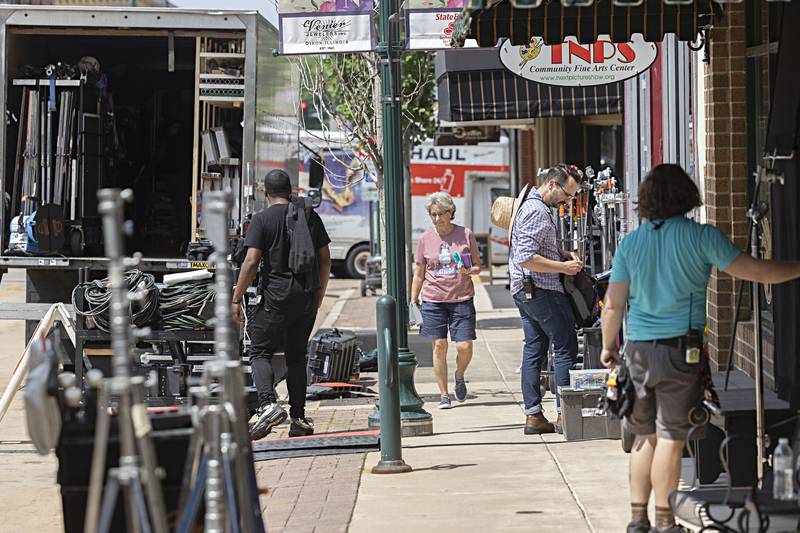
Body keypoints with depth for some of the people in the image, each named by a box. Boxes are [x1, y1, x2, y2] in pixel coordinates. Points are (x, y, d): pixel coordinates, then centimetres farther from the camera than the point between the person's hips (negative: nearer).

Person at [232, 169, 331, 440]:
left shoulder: (262, 219, -4)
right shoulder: (310, 216, 9)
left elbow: (251, 262, -11)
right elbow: (325, 259, 10)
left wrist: (237, 299, -6)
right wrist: (319, 295, 21)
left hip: (277, 296, -4)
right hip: (307, 297, 5)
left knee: (260, 351, 1)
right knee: (296, 356, 13)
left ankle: (268, 403, -22)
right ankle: (299, 418, 10)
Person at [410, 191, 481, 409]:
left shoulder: (465, 235, 1)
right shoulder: (426, 239, 5)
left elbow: (478, 267, 7)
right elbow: (418, 274, 12)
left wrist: (469, 271, -16)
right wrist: (413, 302, 8)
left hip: (462, 299, -1)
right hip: (433, 300, 1)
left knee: (465, 347, -7)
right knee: (439, 345, -2)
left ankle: (459, 376, 26)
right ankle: (444, 395, 8)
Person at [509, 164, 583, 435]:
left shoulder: (531, 204, 17)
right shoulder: (537, 211, -17)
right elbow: (526, 259, -24)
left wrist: (564, 253, 13)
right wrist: (563, 267, -17)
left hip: (524, 291, 10)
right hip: (542, 290, -10)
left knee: (534, 349, 9)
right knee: (566, 348, -5)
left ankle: (533, 415, 10)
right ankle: (565, 413, -5)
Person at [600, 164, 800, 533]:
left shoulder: (630, 243, 3)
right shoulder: (701, 237, -8)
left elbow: (613, 305, 5)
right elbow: (758, 272, -8)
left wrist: (608, 346, 20)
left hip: (638, 350, 4)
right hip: (681, 349, -4)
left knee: (644, 437, 13)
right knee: (670, 438, 0)